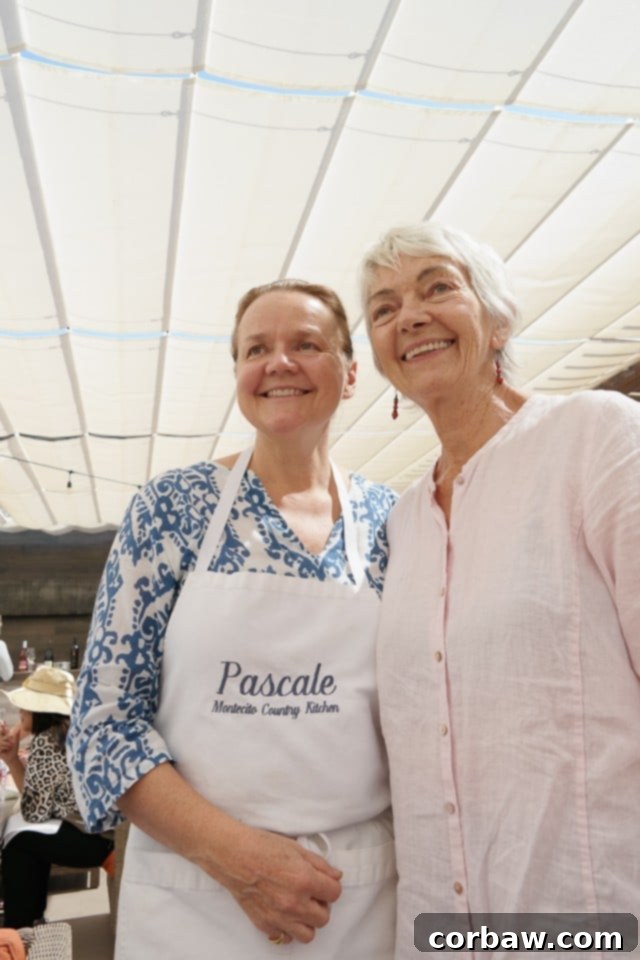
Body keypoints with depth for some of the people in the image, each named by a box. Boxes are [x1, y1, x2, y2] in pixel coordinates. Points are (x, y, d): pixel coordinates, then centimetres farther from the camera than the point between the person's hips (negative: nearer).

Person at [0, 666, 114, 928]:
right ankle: (31, 918, 31)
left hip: (104, 837, -9)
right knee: (22, 828, 17)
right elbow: (39, 799, 14)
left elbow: (33, 811, -6)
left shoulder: (46, 742, -14)